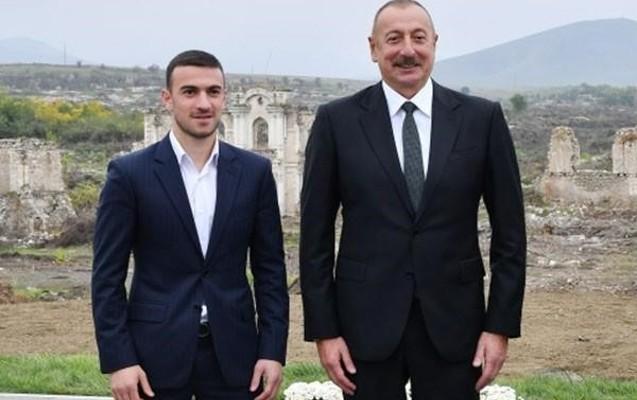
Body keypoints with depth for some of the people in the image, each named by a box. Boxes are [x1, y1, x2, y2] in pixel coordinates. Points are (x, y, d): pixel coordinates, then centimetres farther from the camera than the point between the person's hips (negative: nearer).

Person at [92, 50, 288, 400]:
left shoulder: (254, 172, 3)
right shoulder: (129, 174, -4)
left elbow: (270, 268, 5)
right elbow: (107, 276, -4)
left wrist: (272, 350, -1)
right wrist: (118, 359, -9)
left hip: (234, 352, 2)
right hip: (155, 354, -2)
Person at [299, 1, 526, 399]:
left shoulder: (482, 118, 1)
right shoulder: (337, 121, -1)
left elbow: (509, 230, 3)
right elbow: (316, 234, 0)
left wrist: (501, 325, -1)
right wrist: (324, 330, -3)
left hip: (453, 321, 1)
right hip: (367, 322, 0)